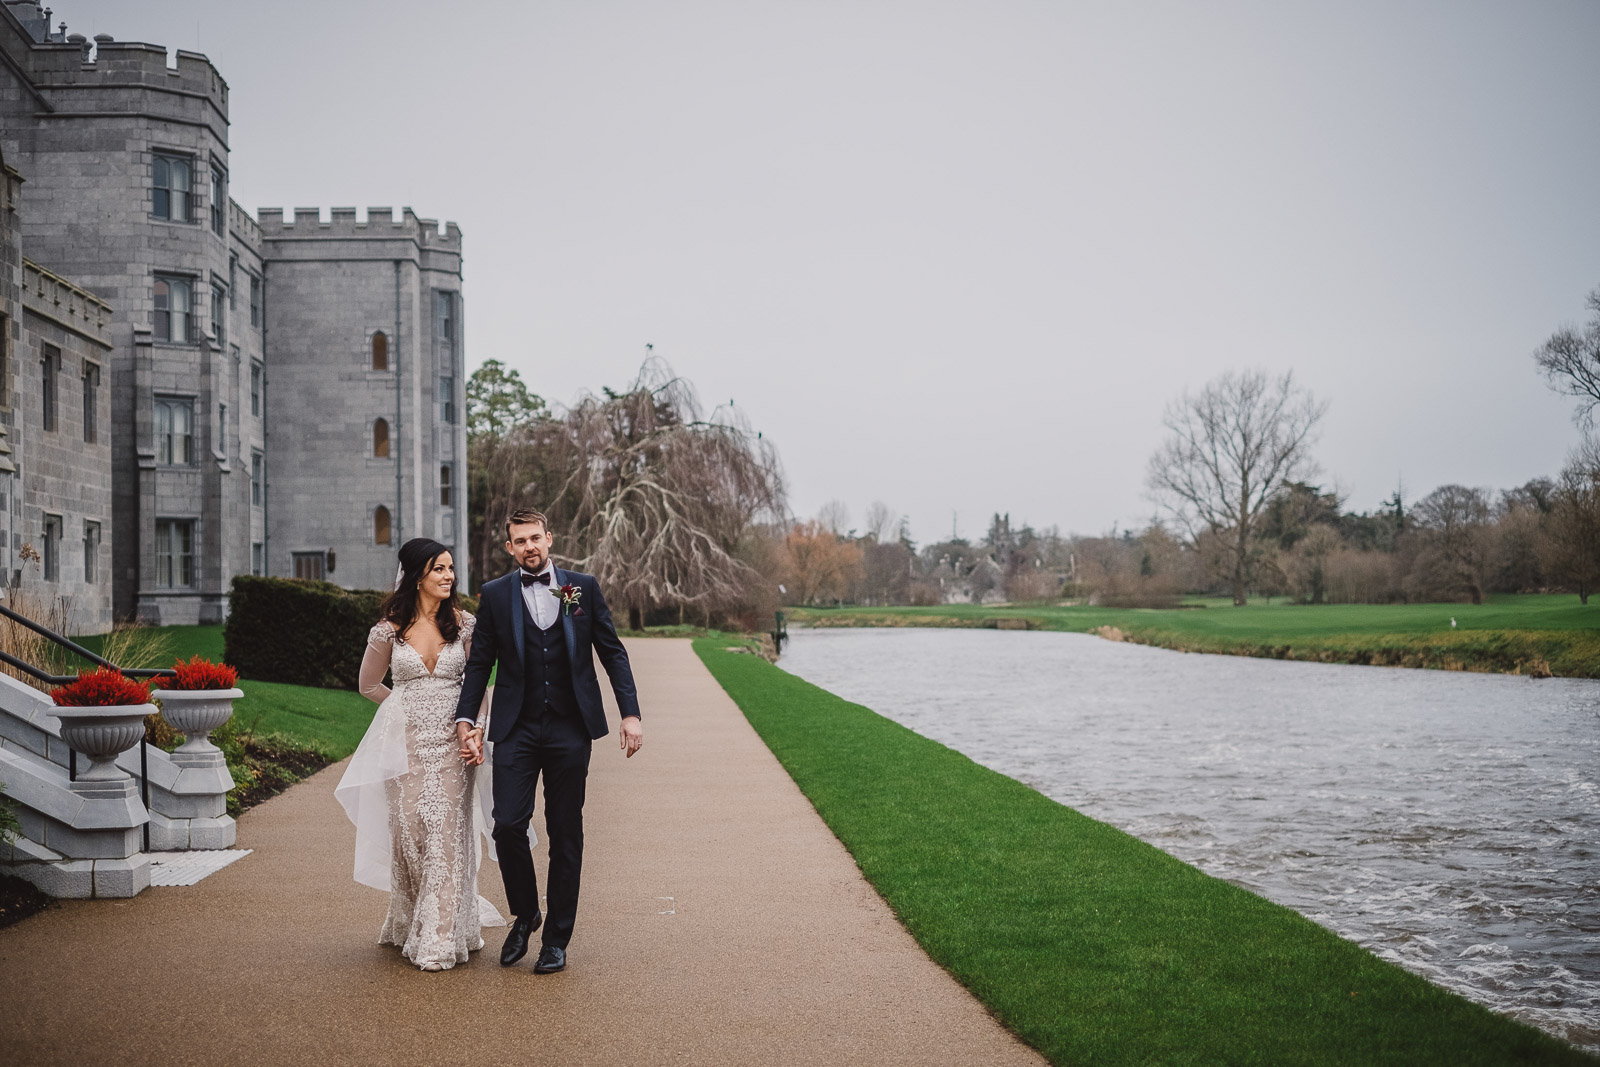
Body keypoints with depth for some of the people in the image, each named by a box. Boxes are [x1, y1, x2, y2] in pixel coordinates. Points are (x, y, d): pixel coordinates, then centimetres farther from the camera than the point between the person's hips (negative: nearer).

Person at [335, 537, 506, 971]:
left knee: (446, 834, -4)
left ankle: (440, 939, 3)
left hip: (452, 741, 0)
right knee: (409, 831, 3)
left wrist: (476, 724, -8)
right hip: (407, 743, 0)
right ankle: (409, 924, 24)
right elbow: (370, 685, 14)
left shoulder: (463, 624, 1)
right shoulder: (389, 628, -1)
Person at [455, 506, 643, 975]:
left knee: (565, 836, 4)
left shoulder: (583, 588, 5)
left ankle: (556, 939, 15)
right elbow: (480, 663, 8)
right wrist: (465, 720, -2)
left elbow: (613, 653, 6)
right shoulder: (494, 595, 6)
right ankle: (525, 915, 16)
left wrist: (630, 713, -2)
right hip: (516, 729, 0)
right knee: (508, 824, -10)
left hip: (570, 729, 0)